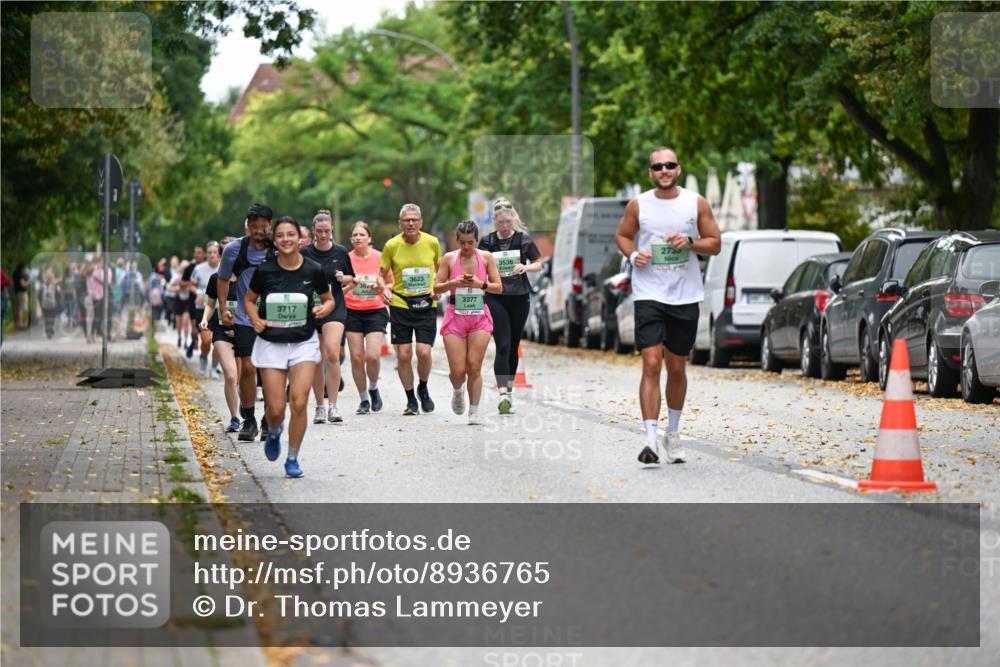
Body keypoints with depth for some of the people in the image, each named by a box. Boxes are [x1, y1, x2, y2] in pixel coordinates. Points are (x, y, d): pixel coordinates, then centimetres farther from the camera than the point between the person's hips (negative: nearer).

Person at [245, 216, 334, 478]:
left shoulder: (313, 270, -5)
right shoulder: (264, 270, -7)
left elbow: (328, 299, 10)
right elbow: (249, 300, 9)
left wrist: (325, 308, -12)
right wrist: (256, 319, -9)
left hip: (304, 343, 0)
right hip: (271, 344, 0)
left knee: (299, 402, -14)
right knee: (275, 409, -2)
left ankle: (293, 459, 4)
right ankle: (274, 432, 36)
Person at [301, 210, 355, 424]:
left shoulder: (341, 252, 2)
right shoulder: (304, 253, 1)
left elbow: (351, 279, 13)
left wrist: (343, 278, -7)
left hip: (335, 309, -1)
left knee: (332, 354, -21)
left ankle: (333, 406, -18)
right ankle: (319, 407, 19)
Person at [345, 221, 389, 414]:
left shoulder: (380, 258, 0)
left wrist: (382, 286, -13)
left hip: (376, 311, -1)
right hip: (352, 312, 2)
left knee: (373, 356, -15)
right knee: (357, 357, 0)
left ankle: (373, 388, 14)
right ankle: (364, 399, 14)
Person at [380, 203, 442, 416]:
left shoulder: (432, 243, -2)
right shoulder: (392, 245, -5)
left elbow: (440, 270, 14)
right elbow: (382, 275, 6)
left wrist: (437, 288, -2)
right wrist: (385, 290, -14)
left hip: (426, 305, 0)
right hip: (400, 304, 0)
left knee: (424, 352, -11)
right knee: (403, 354, -2)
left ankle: (423, 389, 18)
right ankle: (410, 399, 15)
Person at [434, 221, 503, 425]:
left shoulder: (486, 258, 0)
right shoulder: (449, 258, -1)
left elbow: (498, 287, 1)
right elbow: (436, 287, 0)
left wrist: (480, 284, -17)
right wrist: (454, 283, -18)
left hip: (480, 317, 0)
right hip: (455, 317, 0)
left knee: (474, 367, -8)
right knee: (458, 371, -4)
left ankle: (474, 411, 4)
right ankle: (457, 391, 31)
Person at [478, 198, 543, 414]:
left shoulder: (523, 239, 1)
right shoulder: (487, 242, 1)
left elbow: (539, 264, 7)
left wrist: (525, 267, -13)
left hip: (520, 298, 1)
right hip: (495, 298, -1)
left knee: (513, 345, 10)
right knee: (502, 345, -12)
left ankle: (509, 386, 26)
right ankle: (503, 394, -20)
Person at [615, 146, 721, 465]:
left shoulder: (697, 203, 2)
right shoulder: (638, 205, 1)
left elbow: (715, 244, 6)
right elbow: (622, 235, 15)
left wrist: (690, 242, -13)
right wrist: (633, 255, -6)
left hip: (685, 296, 2)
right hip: (649, 295, -2)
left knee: (676, 368, 12)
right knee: (651, 364, -14)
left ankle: (673, 434, 30)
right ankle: (651, 439, -19)